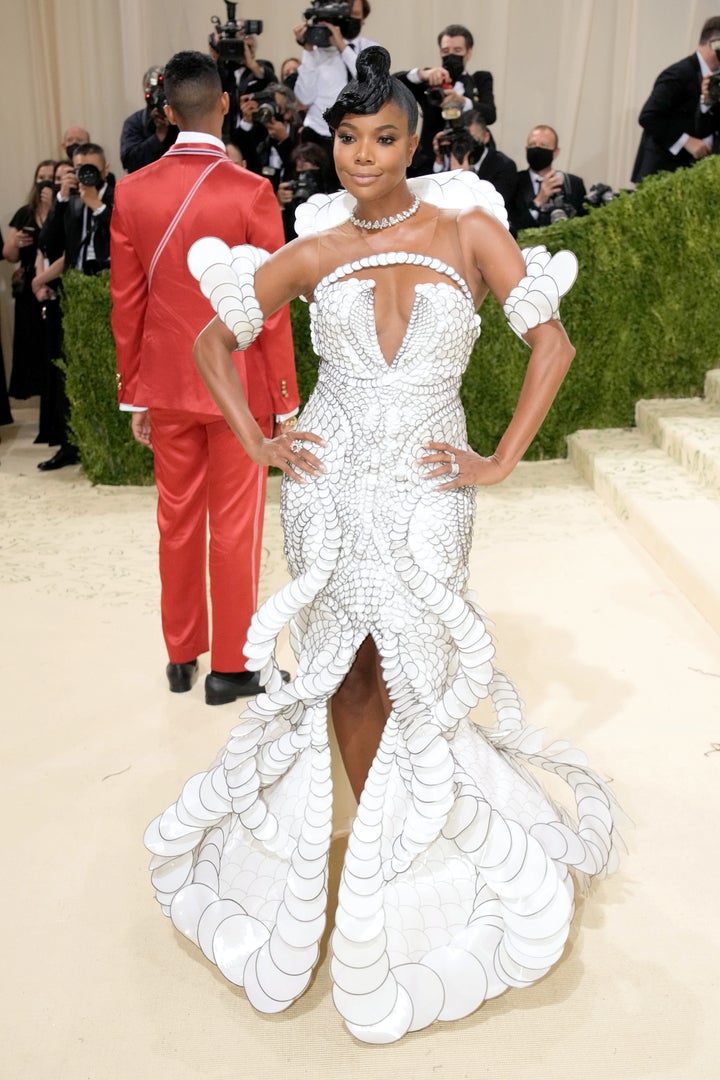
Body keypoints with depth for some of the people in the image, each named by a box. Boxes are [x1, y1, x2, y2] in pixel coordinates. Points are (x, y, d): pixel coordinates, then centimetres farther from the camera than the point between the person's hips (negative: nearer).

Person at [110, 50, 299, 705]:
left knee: (177, 521, 15)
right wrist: (287, 401, -3)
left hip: (166, 385, 4)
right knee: (235, 527, 7)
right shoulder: (251, 192, -12)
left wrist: (134, 393, 11)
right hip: (237, 385, -3)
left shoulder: (133, 192, -2)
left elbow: (126, 303, 2)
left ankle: (181, 656, 28)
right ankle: (230, 668, 18)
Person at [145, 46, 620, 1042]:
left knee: (413, 677, 4)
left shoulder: (467, 229, -1)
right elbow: (213, 341, 10)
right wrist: (255, 442, 0)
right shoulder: (314, 252, 3)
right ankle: (381, 841, 30)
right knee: (342, 670, 8)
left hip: (425, 492, -1)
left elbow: (553, 343, -5)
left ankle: (416, 860, 28)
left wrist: (501, 462, -9)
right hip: (330, 484, 2)